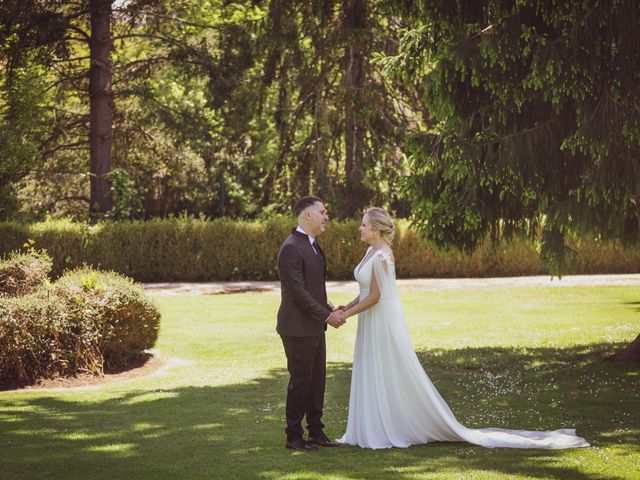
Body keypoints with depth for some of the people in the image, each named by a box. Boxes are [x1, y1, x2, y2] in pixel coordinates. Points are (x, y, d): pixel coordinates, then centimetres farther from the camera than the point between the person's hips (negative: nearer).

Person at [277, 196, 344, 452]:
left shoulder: (312, 244, 13)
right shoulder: (291, 248, -18)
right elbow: (297, 292, -21)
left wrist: (329, 309, 6)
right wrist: (326, 315, -18)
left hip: (314, 327, 9)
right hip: (298, 328, -9)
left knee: (317, 380, 12)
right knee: (300, 382, -1)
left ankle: (316, 432, 21)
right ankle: (293, 437, 9)